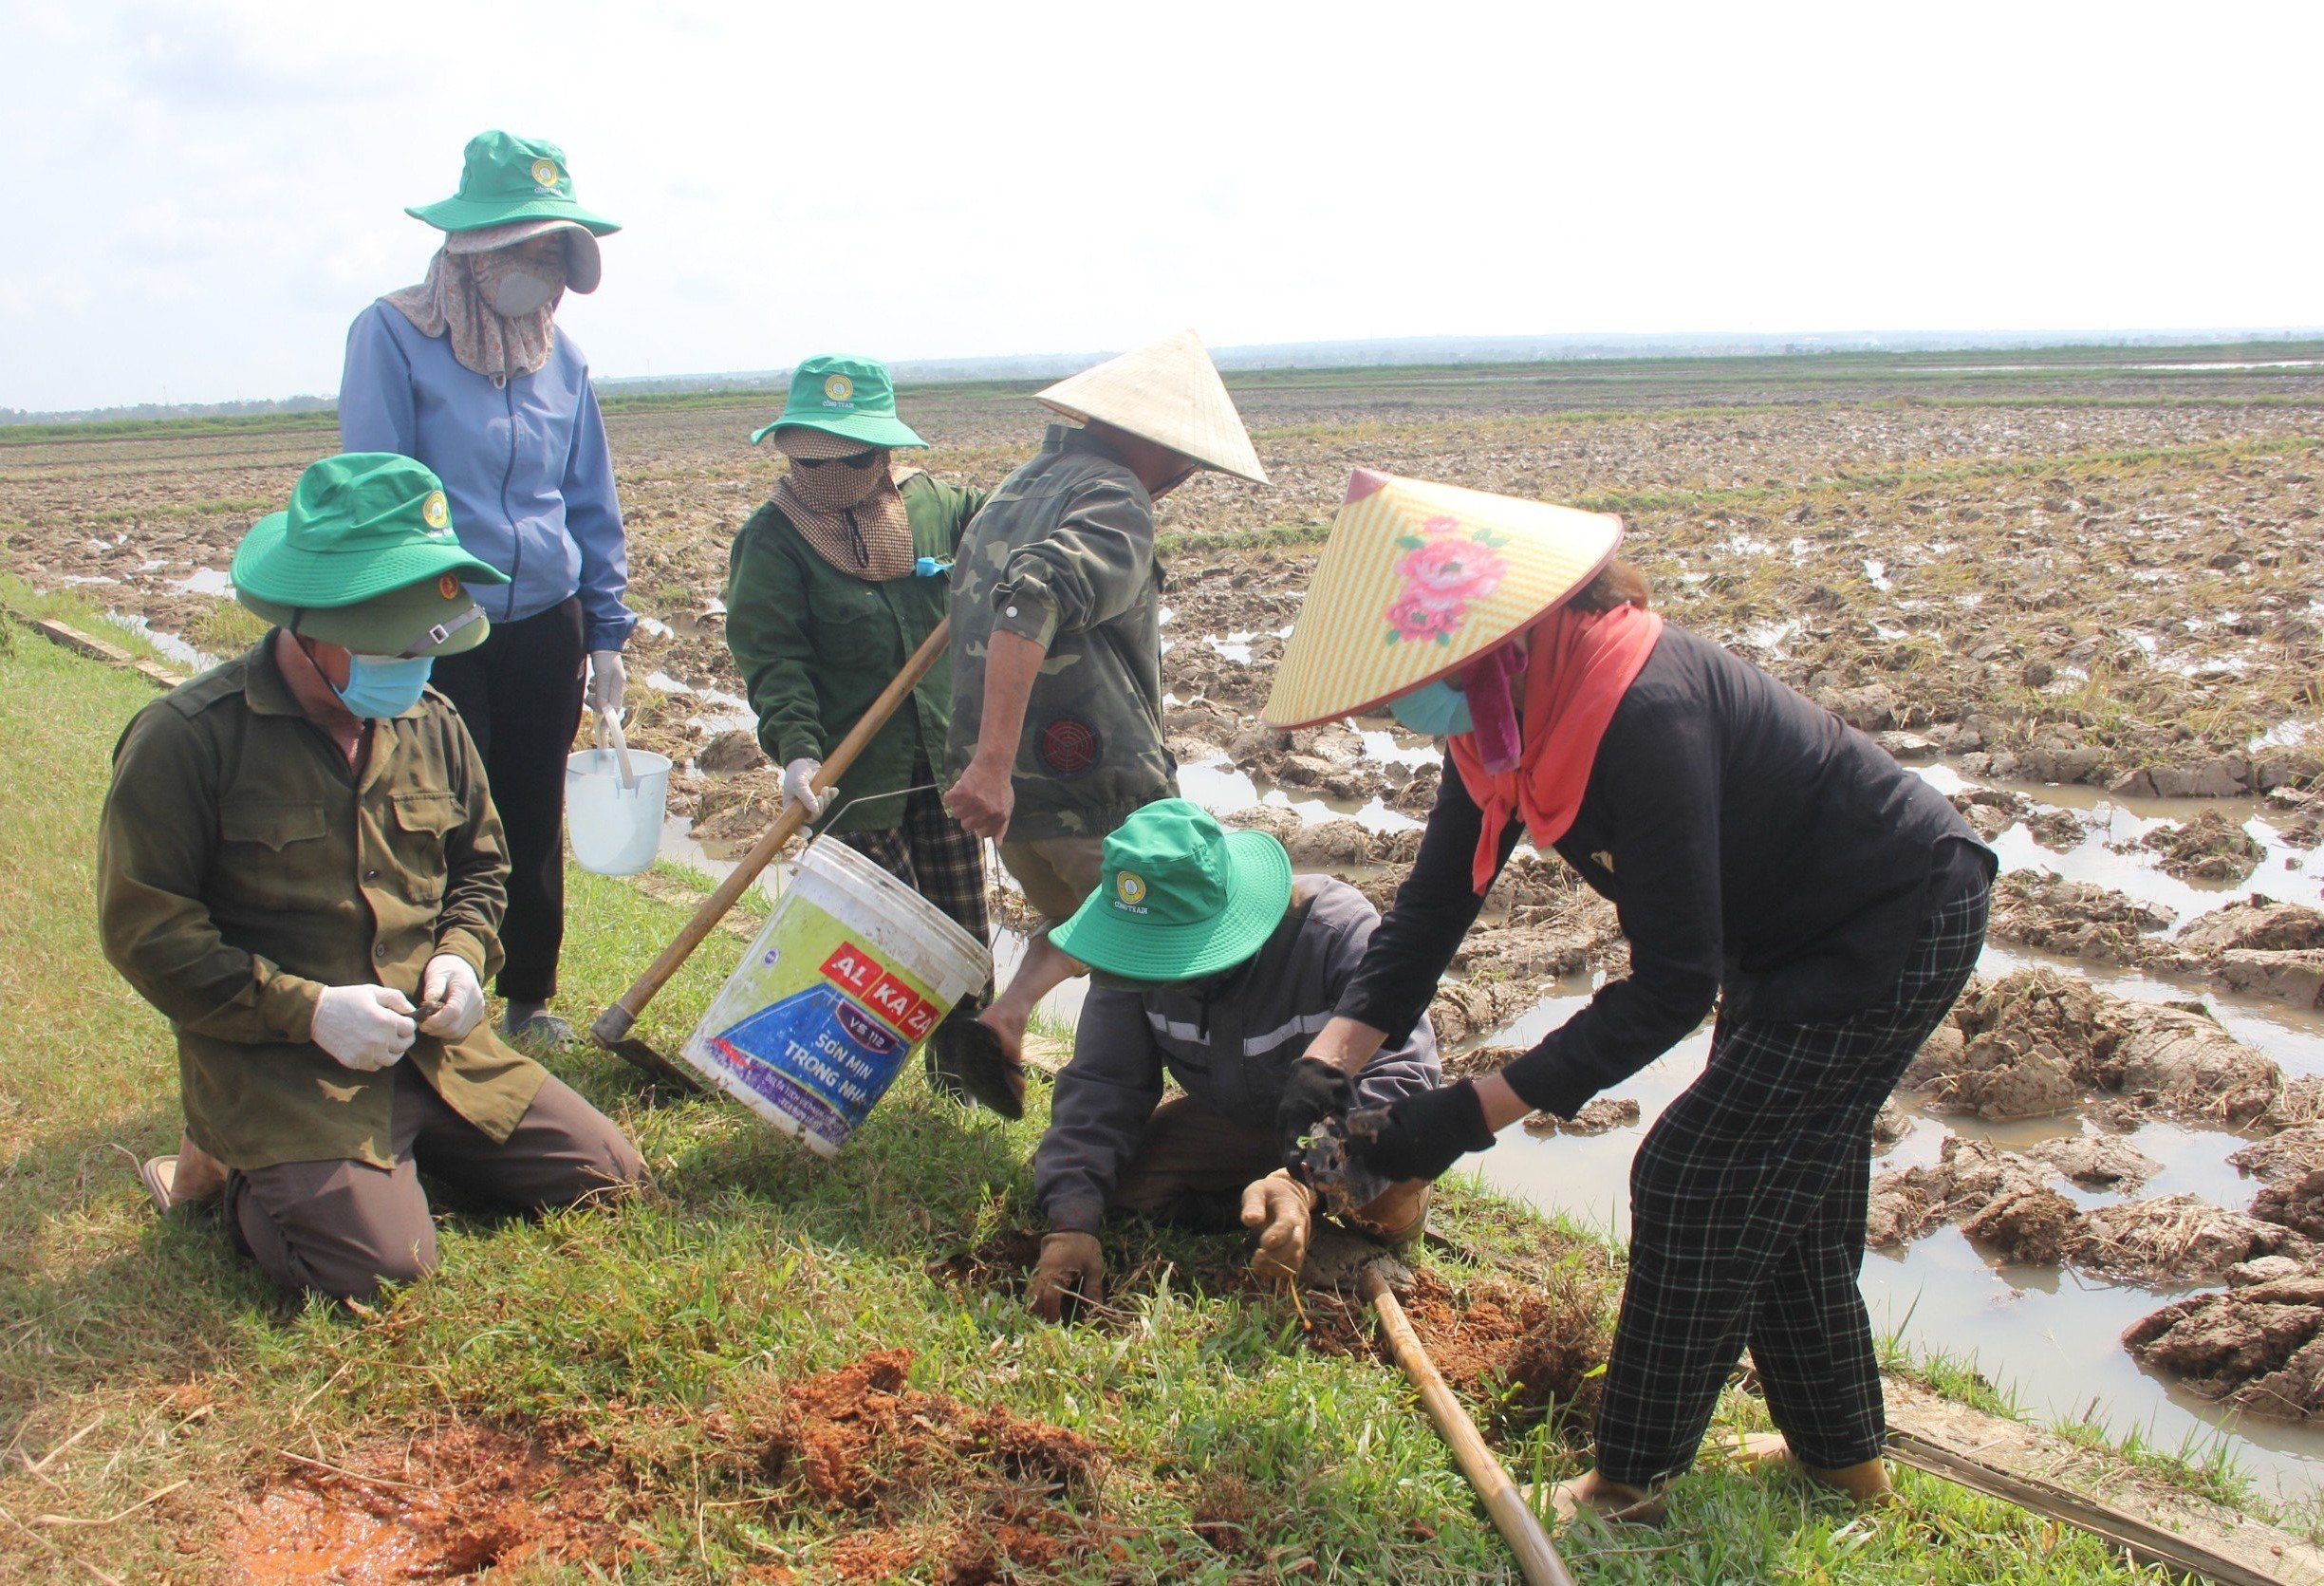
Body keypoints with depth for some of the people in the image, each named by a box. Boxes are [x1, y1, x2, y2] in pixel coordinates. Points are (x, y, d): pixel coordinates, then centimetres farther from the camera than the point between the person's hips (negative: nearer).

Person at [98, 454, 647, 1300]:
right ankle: (250, 1182, 9)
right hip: (278, 1066, -6)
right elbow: (146, 928, -12)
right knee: (381, 1264, -22)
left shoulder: (431, 724, 8)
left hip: (433, 1045, 6)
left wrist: (462, 953, -1)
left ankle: (400, 1150, 21)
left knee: (608, 1174, 1)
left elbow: (479, 863, 22)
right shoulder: (187, 739, -12)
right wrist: (303, 1008, -20)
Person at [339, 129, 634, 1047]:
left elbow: (593, 506, 12)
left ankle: (530, 996, 31)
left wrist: (606, 632, 10)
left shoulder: (558, 353, 7)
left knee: (534, 824, 14)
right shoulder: (395, 335, -8)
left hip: (545, 631, 4)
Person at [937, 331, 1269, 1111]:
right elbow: (1033, 603, -31)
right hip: (1097, 787, -8)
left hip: (1012, 787, 8)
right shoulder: (1113, 500, -14)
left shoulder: (1018, 487, 16)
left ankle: (1002, 1017, 9)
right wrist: (992, 763, -37)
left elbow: (976, 607, 26)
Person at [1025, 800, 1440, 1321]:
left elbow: (1403, 1074, -38)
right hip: (1233, 1122, 4)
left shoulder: (1337, 929, -33)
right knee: (1109, 1173, -18)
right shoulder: (1135, 950, -19)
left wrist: (1303, 1177, -53)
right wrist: (1070, 1221, -30)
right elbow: (1100, 1087, -16)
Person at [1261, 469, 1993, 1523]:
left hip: (1898, 927, -9)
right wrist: (1328, 1065, -19)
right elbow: (1433, 903, -7)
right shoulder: (1506, 714, -10)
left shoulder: (1643, 714, -38)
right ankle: (1840, 1451, 37)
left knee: (1696, 1181, -7)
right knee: (1788, 1197, 18)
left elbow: (1673, 984, -34)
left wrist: (1471, 1115, -34)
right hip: (1787, 939, 9)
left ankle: (1633, 1483, 8)